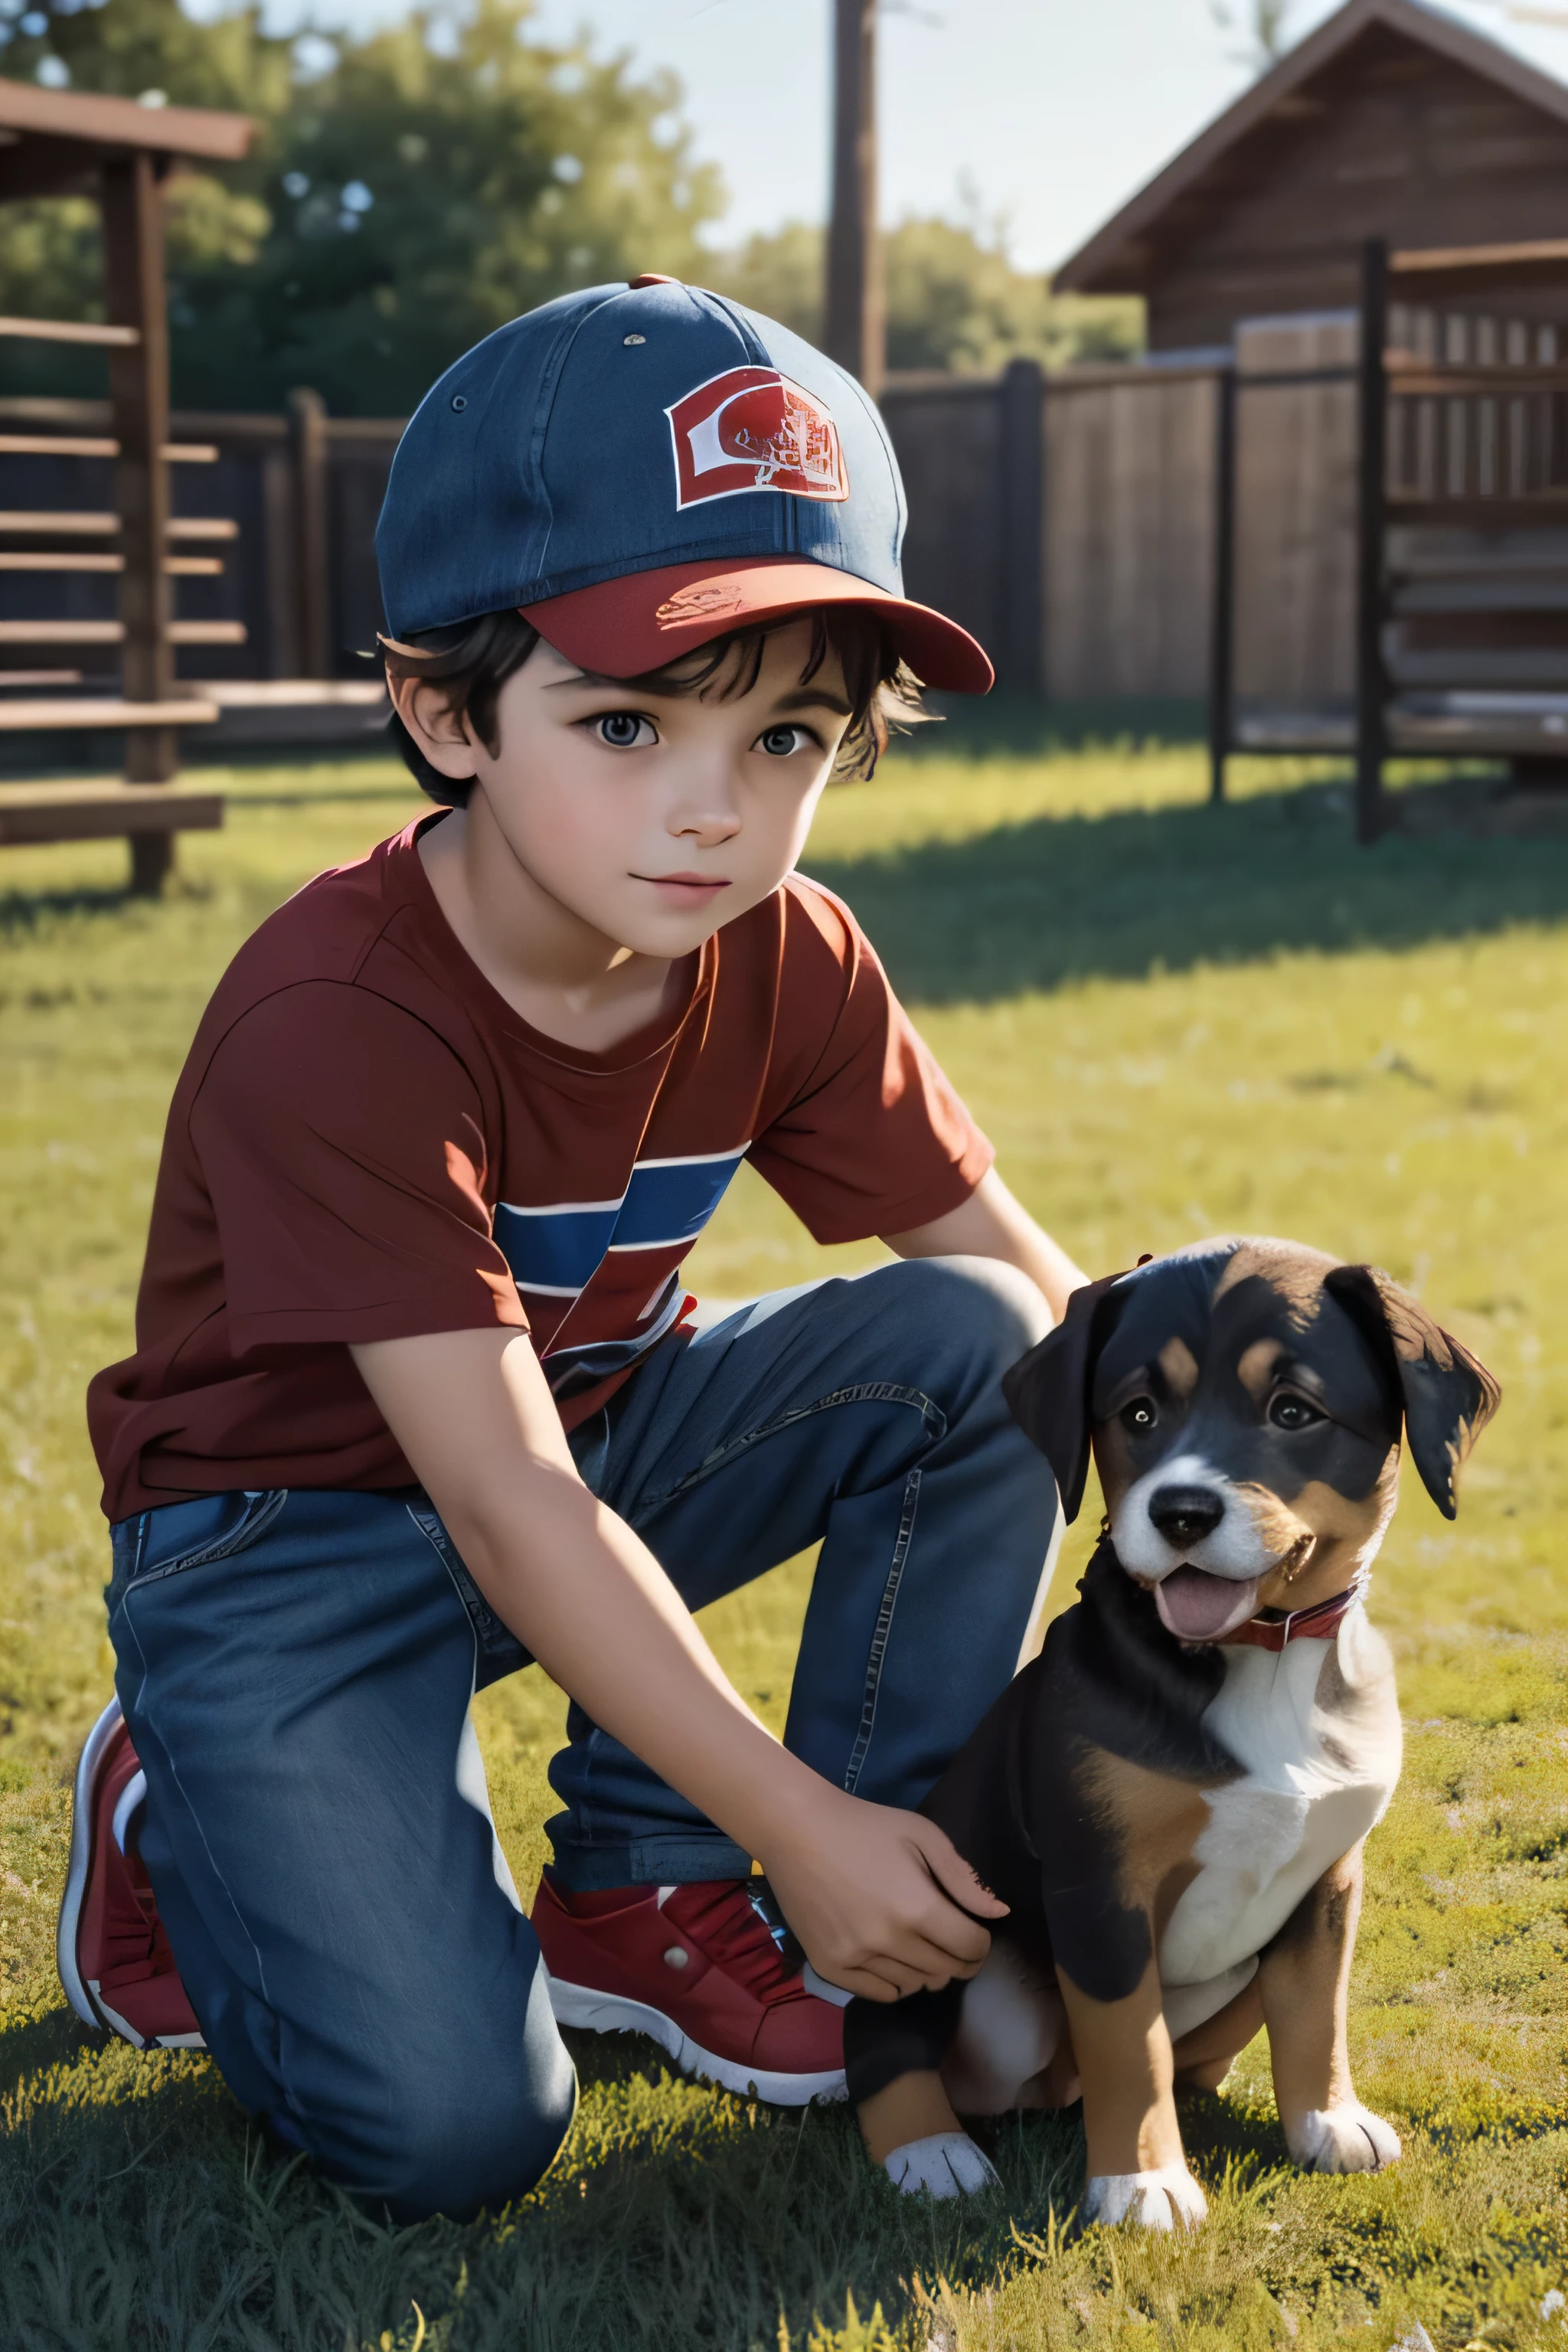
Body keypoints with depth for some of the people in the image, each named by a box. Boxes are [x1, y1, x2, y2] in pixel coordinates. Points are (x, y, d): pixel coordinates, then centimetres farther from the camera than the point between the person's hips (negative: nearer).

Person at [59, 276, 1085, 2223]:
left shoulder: (786, 965, -11)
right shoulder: (337, 1024, -30)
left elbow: (1035, 1279, -4)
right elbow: (506, 1505, -30)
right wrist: (800, 1821, -28)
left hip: (598, 1437, 6)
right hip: (304, 1530, -6)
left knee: (973, 1347, -17)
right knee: (452, 2131, -21)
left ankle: (648, 1903, -5)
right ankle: (181, 1825, 11)